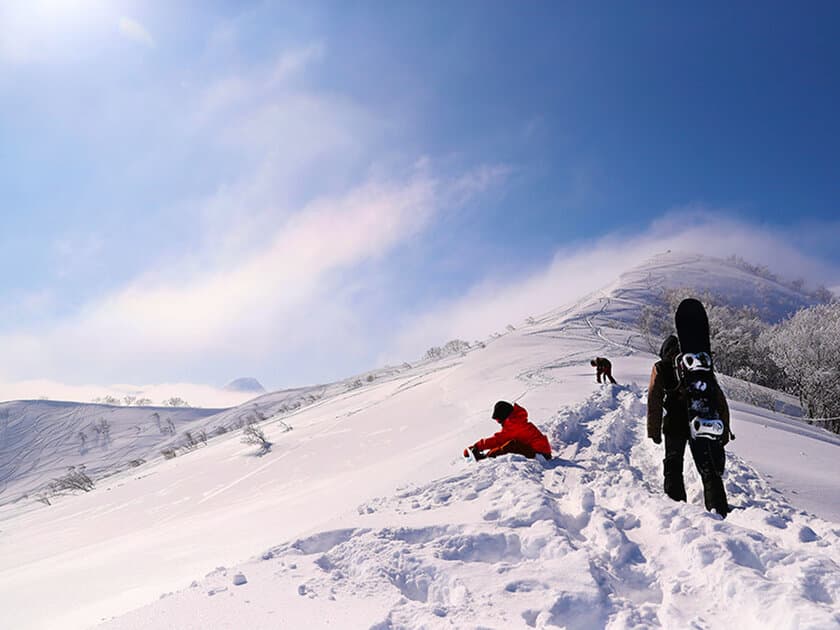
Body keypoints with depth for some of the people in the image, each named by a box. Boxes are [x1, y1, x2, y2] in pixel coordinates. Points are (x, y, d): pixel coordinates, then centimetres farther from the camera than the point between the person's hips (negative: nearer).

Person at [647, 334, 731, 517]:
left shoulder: (661, 368, 9)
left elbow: (654, 401, 0)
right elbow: (719, 399, 11)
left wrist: (654, 431, 1)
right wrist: (724, 429, 11)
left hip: (675, 424, -2)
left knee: (673, 468, 14)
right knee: (710, 470, 7)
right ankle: (719, 511, -2)